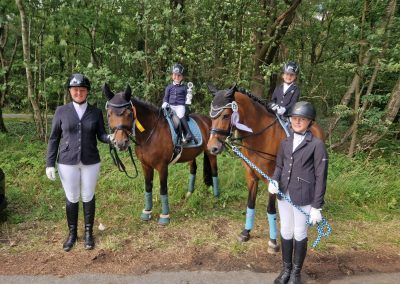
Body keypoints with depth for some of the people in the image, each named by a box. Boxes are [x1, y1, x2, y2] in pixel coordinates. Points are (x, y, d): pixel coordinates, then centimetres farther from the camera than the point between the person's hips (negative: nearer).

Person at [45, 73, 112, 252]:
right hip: (67, 162, 0)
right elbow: (54, 138, 0)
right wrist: (50, 164, -4)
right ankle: (72, 233, 30)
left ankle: (88, 232, 28)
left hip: (90, 162, 0)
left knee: (88, 197, 11)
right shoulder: (61, 111, -3)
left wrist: (110, 138, -23)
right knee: (71, 198, 11)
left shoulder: (96, 112, -1)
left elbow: (101, 136, 1)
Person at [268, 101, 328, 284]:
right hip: (284, 195, 5)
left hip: (303, 198, -4)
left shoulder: (316, 145, -9)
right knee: (286, 232, 17)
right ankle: (286, 269, 36)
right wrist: (274, 180, -7)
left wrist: (317, 207, -11)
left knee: (300, 235, 11)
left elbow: (320, 178, -10)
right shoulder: (285, 143, 6)